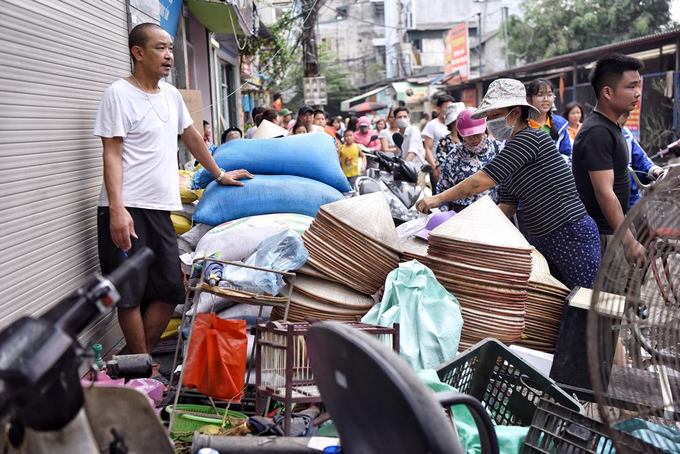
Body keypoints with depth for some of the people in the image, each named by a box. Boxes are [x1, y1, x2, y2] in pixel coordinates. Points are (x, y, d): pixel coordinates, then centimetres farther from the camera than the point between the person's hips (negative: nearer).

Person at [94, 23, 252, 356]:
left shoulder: (171, 94, 14)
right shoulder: (119, 94, -6)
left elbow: (191, 137, 26)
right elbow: (112, 154, -11)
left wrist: (219, 174, 29)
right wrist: (117, 209, -20)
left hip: (159, 209, 7)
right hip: (127, 210, -7)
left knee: (170, 291, 7)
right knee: (131, 294, -1)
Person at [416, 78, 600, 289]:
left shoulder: (529, 138, -16)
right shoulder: (510, 156, 12)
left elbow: (480, 182, -20)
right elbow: (505, 209, 11)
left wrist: (438, 199, -13)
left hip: (571, 235, -9)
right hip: (540, 239, 9)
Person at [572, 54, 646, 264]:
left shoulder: (609, 127, 12)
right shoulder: (597, 132, -20)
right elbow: (604, 193, -25)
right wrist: (629, 242, -25)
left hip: (613, 230, 10)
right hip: (603, 234, -10)